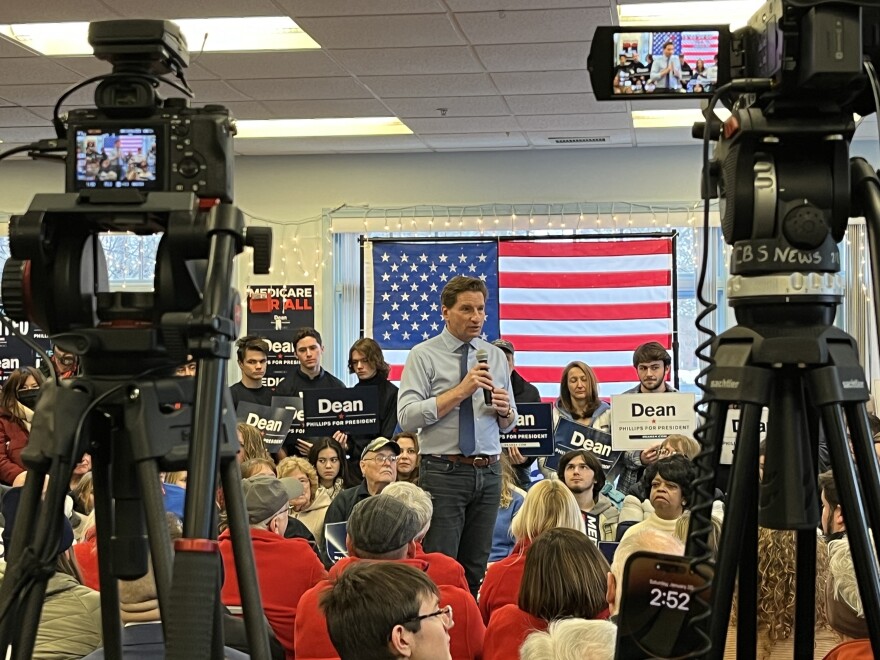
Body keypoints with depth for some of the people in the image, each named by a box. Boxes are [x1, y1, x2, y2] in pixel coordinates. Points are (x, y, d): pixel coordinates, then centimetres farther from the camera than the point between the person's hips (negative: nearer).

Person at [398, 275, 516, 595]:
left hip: (488, 473, 5)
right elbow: (407, 417, -14)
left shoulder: (496, 356, 13)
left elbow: (508, 424, 18)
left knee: (476, 569, 9)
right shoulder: (424, 355, -2)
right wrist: (460, 391, -18)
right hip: (443, 472, -5)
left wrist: (505, 409, -6)